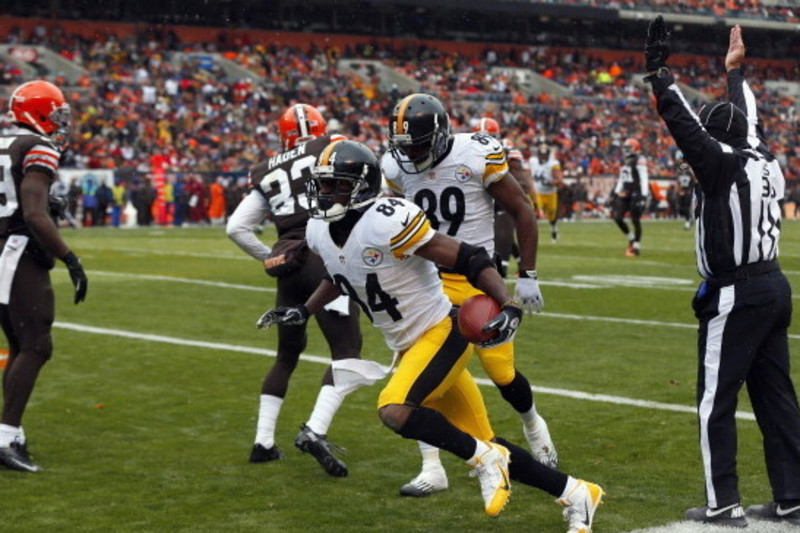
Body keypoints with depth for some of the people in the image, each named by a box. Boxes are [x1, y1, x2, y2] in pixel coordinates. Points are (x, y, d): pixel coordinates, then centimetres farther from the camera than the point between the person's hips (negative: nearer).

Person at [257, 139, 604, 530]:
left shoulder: (387, 221, -25)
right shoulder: (320, 232, 0)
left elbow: (469, 259, -23)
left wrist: (509, 305, -34)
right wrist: (303, 312, 17)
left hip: (441, 333, -8)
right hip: (407, 346, 8)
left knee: (395, 410, -30)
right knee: (483, 447, 10)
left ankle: (486, 459, -8)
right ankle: (574, 493, 26)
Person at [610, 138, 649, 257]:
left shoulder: (640, 161, -11)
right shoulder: (625, 161, 15)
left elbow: (644, 180, -15)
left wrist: (643, 196, -20)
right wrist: (616, 192, 19)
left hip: (636, 193, -8)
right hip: (625, 193, 8)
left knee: (635, 220, -3)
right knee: (617, 217, 1)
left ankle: (636, 247, 6)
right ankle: (631, 238, 20)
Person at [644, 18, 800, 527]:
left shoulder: (724, 165, -13)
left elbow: (685, 124, -16)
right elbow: (749, 120, 26)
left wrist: (659, 70, -11)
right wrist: (735, 71, 40)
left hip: (735, 295, -8)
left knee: (716, 401, 0)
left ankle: (724, 504, 2)